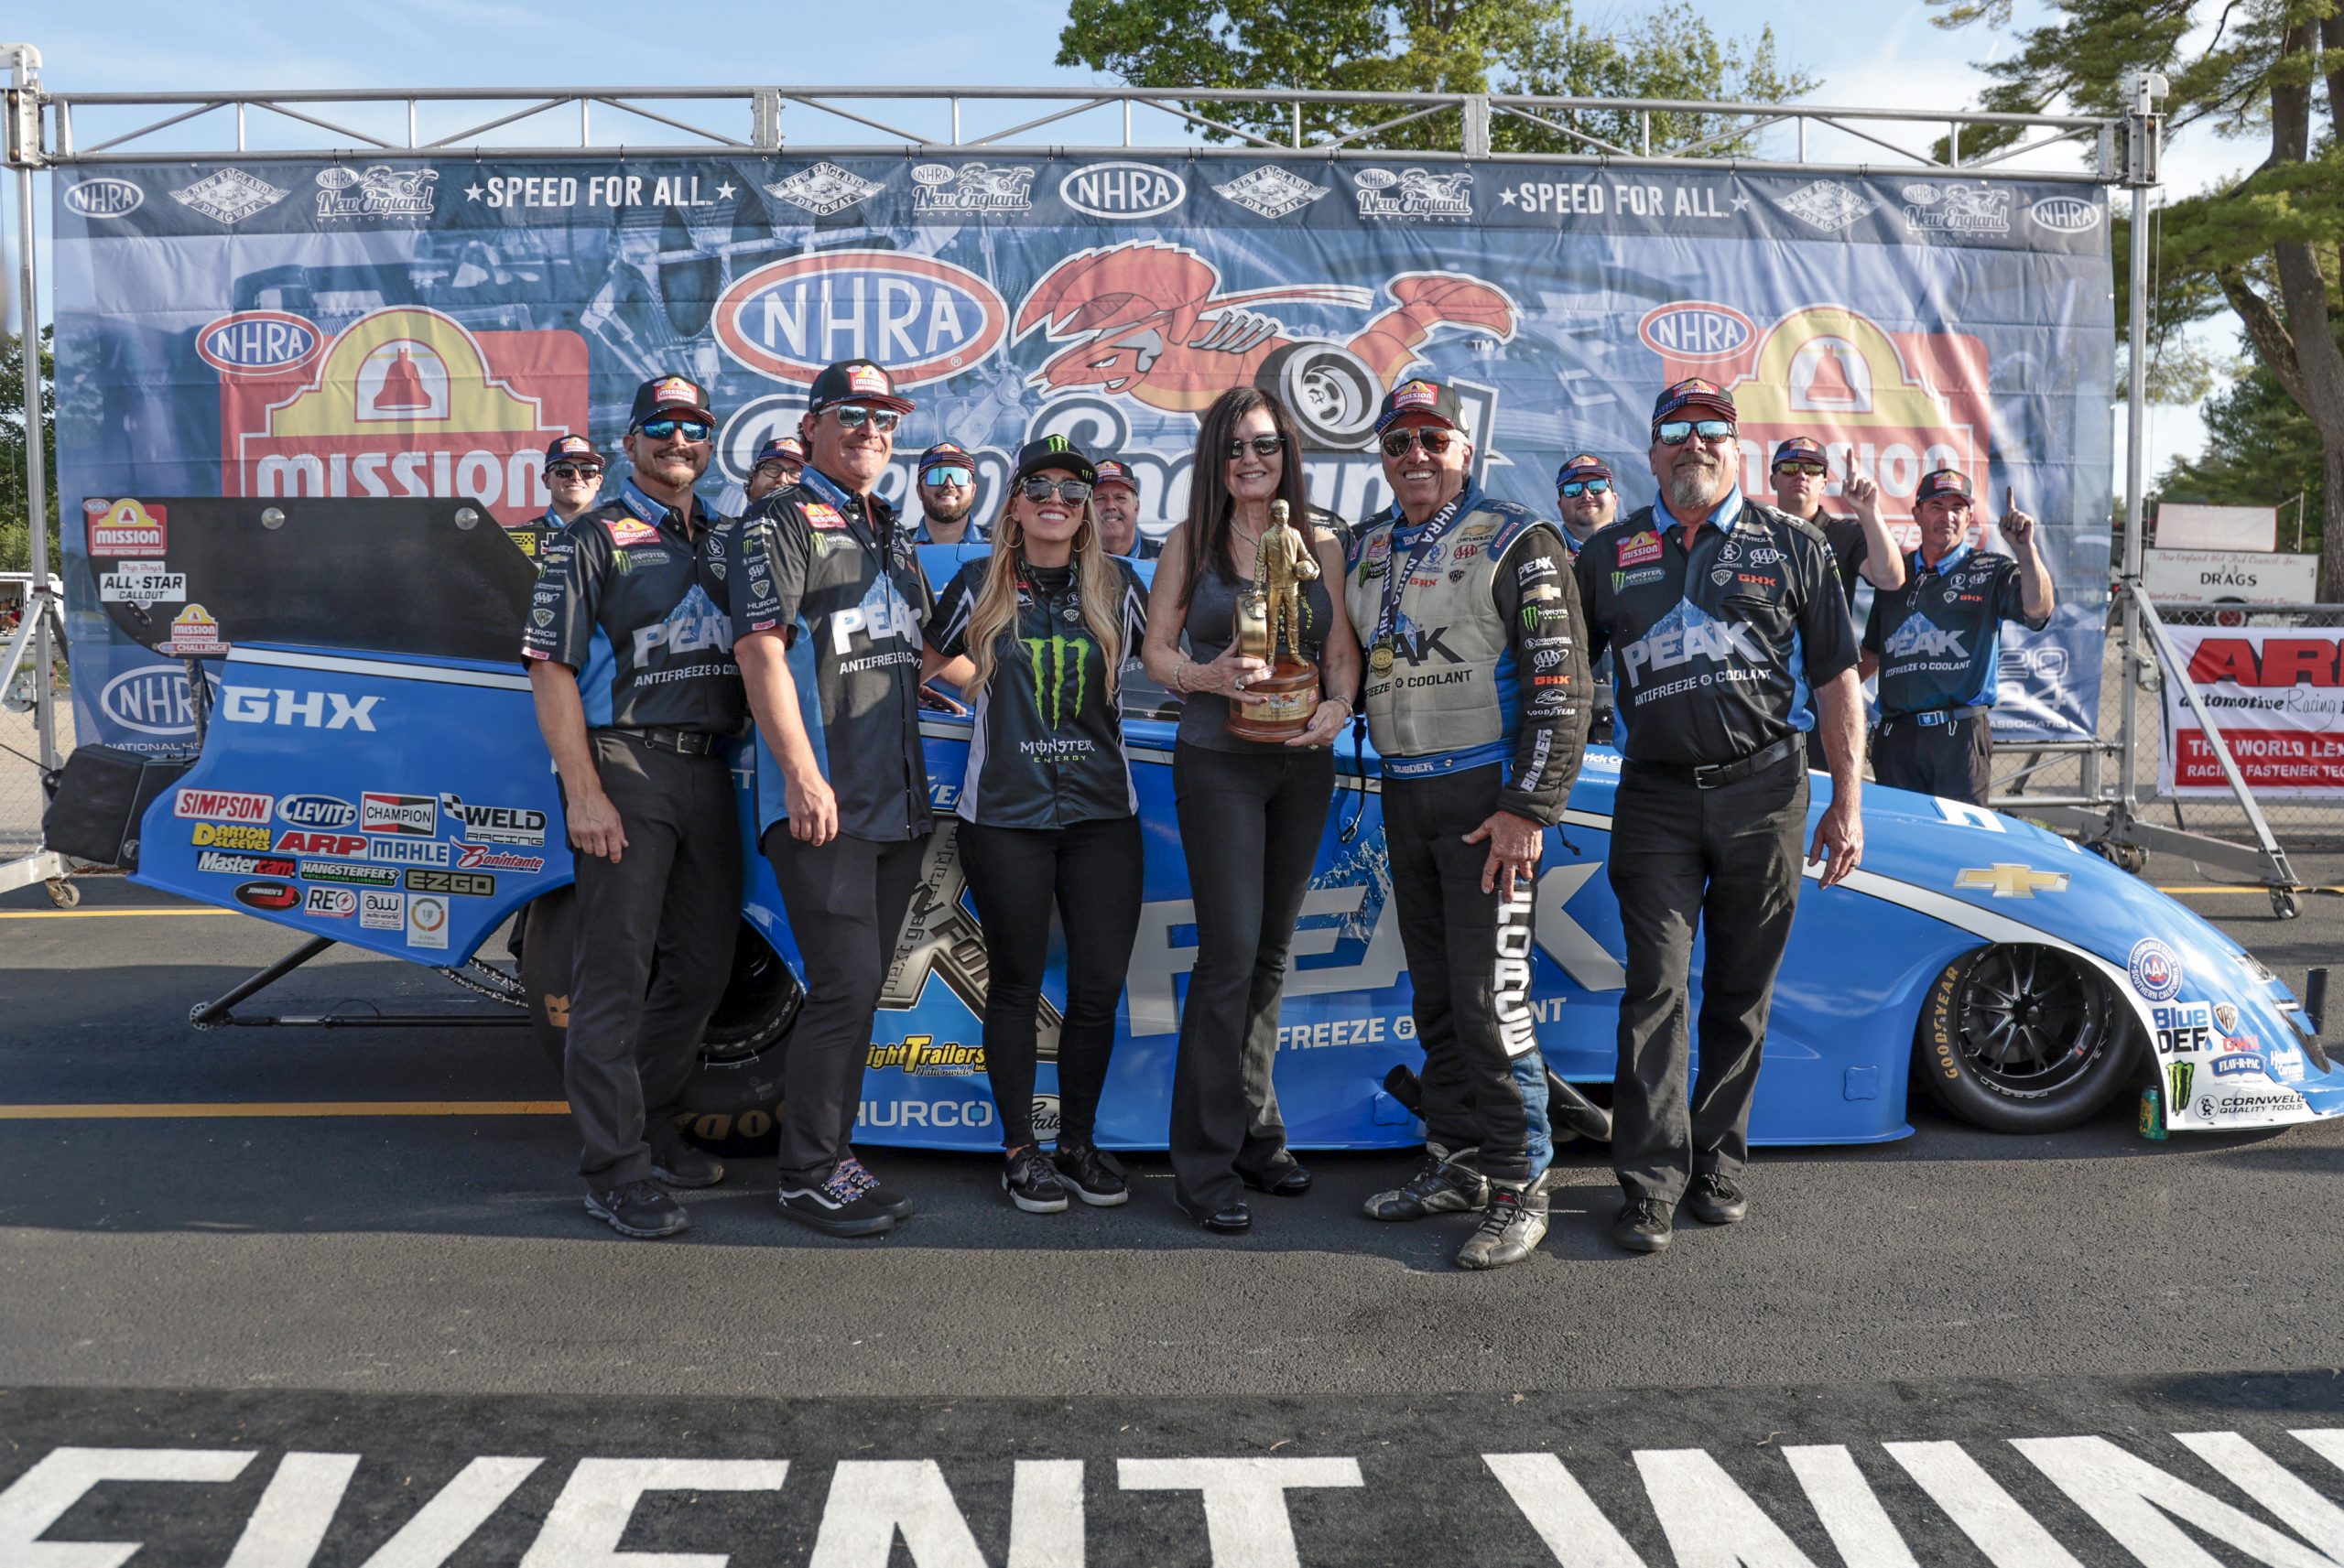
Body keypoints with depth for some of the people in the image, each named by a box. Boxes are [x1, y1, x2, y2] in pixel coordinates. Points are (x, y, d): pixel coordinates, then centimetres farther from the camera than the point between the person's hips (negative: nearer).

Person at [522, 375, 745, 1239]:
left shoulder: (729, 544, 18)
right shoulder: (590, 540, -1)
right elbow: (550, 667, -8)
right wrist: (583, 794, -15)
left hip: (709, 771, 7)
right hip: (624, 769, -6)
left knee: (702, 964, 12)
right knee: (616, 971, -4)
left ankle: (649, 1126, 29)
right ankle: (614, 1170, 2)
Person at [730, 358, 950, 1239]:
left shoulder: (893, 534, 21)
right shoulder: (780, 521, -3)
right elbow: (761, 649, -14)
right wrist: (801, 771, -20)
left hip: (899, 801, 8)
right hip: (819, 800, -8)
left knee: (860, 985, 12)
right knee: (845, 984, -10)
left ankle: (829, 1151, 23)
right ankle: (808, 1174, 3)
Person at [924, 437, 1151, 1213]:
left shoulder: (1117, 584, 5)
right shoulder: (979, 583, 3)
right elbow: (931, 660, 15)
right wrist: (990, 688, 7)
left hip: (1102, 812, 2)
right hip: (1005, 813, -1)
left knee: (1100, 986, 3)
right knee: (1016, 984, 6)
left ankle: (1078, 1142, 21)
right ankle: (1018, 1149, 19)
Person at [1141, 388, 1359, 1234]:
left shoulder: (1320, 546, 8)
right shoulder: (1190, 544, 1)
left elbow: (1343, 651, 7)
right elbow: (1157, 651, 1)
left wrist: (1338, 704, -12)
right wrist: (1208, 675, -19)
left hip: (1303, 763, 4)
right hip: (1218, 762, -4)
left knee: (1273, 950, 11)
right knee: (1231, 951, -9)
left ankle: (1257, 1133, 25)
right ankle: (1206, 1163, 0)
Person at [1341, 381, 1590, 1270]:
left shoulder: (1516, 542, -6)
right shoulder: (1365, 549, 13)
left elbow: (1561, 685, -12)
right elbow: (1352, 660, 24)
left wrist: (1529, 807, -17)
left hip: (1487, 796, -6)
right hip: (1404, 796, 7)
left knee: (1490, 997, -7)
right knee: (1434, 996, 12)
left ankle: (1519, 1189, 4)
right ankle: (1456, 1164, 24)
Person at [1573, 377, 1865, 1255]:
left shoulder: (1793, 548, 7)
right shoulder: (1609, 555, 9)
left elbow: (1837, 682, 7)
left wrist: (1847, 801, 2)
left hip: (1764, 794, 0)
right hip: (1656, 797, 0)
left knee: (1742, 993, 8)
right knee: (1657, 990, -4)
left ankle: (1720, 1165, 21)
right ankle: (1651, 1185, 1)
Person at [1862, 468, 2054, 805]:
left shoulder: (1991, 572, 7)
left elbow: (2038, 610, -13)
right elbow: (1873, 651, 24)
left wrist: (2026, 551, -24)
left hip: (1960, 736, -3)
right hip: (1896, 735, 4)